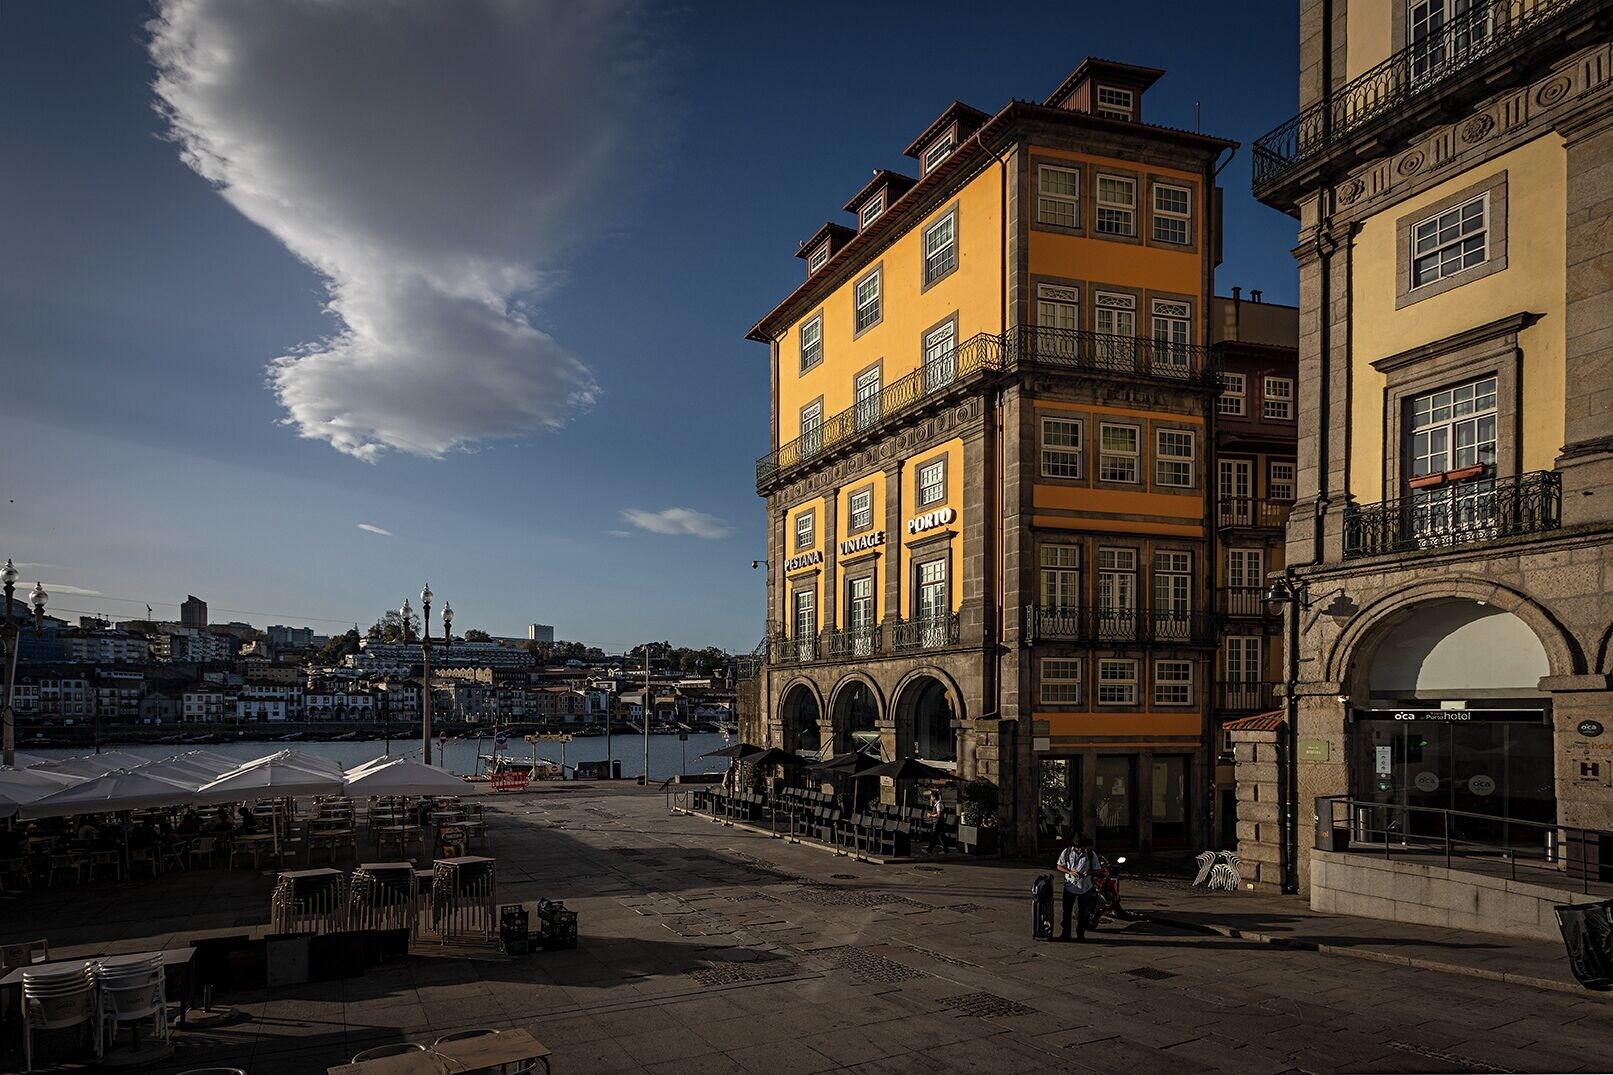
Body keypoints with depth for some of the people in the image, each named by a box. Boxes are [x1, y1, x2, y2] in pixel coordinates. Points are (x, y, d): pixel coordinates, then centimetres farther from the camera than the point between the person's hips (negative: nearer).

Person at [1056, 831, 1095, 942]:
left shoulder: (1090, 853, -4)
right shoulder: (1067, 852, -3)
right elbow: (1059, 867, 3)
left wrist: (1089, 872, -21)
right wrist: (1070, 872, -16)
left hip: (1085, 887, 0)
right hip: (1070, 886, 0)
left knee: (1082, 912, 7)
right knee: (1066, 911, 3)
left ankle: (1080, 934, 21)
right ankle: (1065, 933, 14)